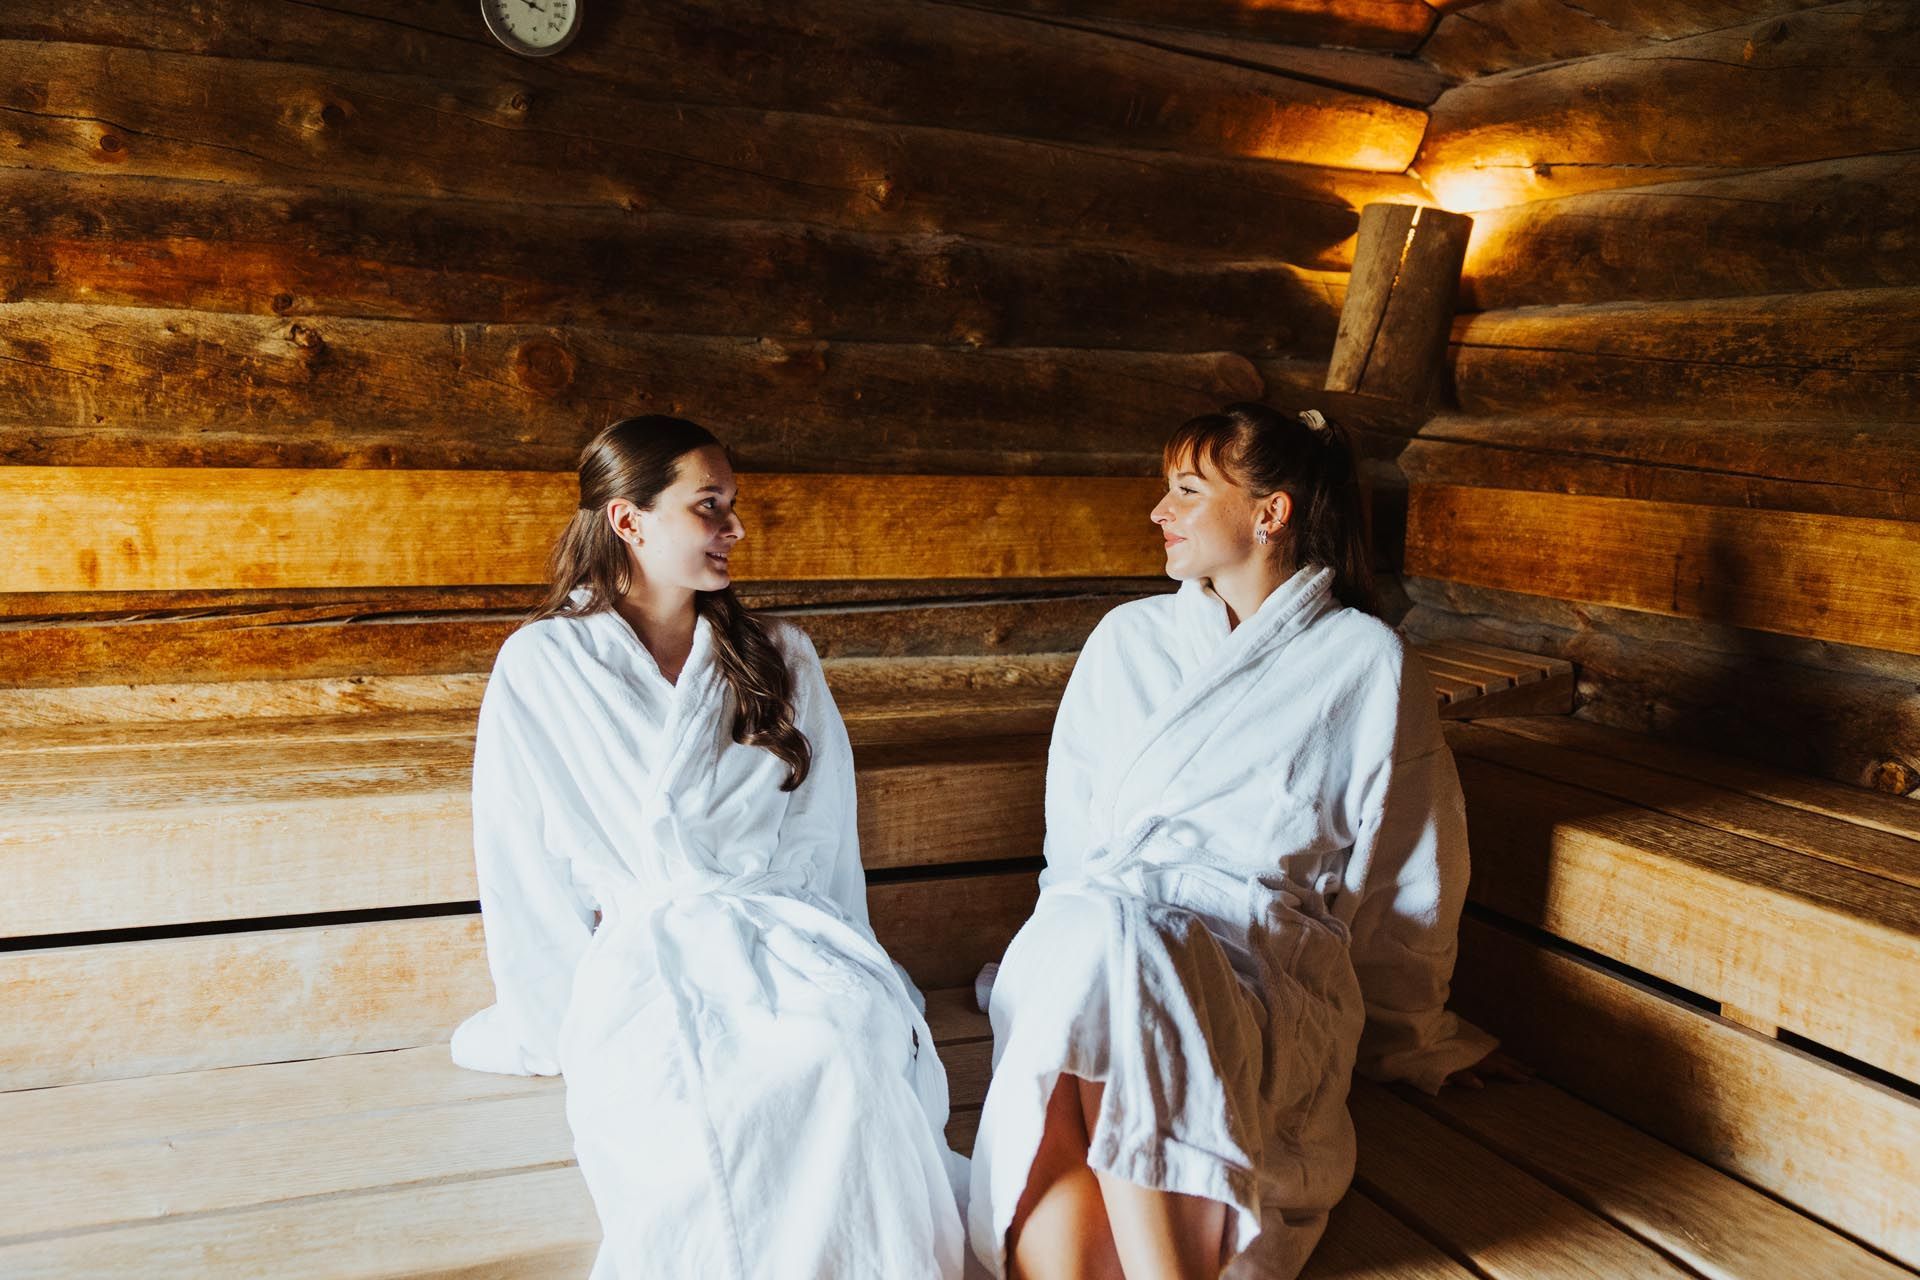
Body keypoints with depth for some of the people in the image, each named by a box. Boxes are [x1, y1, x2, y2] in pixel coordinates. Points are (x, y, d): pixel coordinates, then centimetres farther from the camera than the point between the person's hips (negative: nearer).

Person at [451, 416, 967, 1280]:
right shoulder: (541, 667, 5)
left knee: (846, 1050, -32)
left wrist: (840, 969, 7)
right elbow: (522, 867, 6)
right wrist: (555, 1031, 6)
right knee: (686, 1099, -35)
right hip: (645, 951, -2)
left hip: (788, 938, 2)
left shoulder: (780, 659, 16)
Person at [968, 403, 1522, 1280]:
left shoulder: (1366, 663, 7)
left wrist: (1401, 1039, 18)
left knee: (1112, 942, -37)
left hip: (1266, 957, -3)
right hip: (1082, 942, 3)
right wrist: (1081, 931, 7)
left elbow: (1402, 884, 12)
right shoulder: (1128, 639, 18)